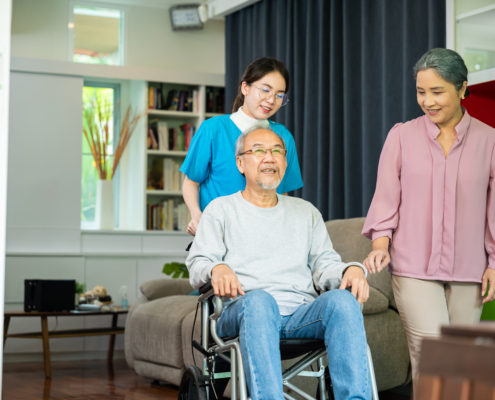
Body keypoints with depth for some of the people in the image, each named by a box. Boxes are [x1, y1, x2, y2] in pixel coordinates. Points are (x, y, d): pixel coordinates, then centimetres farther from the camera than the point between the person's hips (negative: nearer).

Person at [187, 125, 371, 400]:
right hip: (244, 312, -2)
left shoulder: (306, 212, 29)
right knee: (259, 300, -39)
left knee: (342, 299, -31)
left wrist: (352, 270, -6)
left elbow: (325, 264, 18)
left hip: (302, 313, 3)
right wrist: (217, 269, -16)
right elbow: (198, 263, 9)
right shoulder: (221, 209, 20)